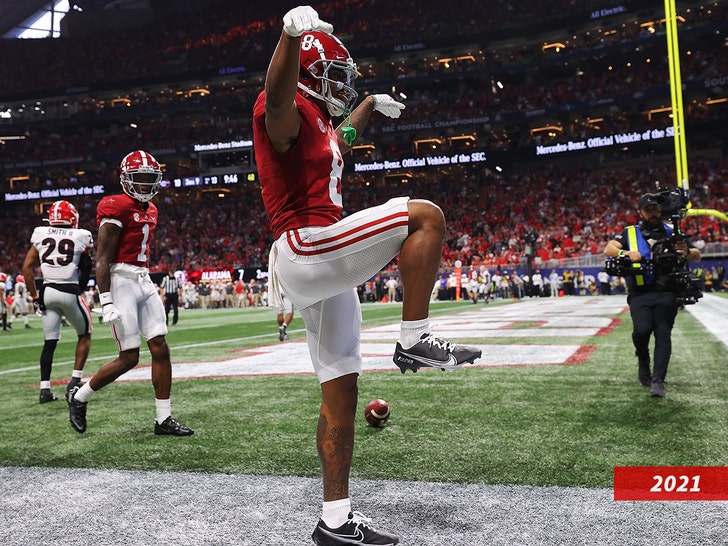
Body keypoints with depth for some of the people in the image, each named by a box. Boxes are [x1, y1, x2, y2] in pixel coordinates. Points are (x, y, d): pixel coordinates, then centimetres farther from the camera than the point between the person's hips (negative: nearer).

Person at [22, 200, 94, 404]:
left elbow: (27, 268, 5)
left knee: (50, 341, 11)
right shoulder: (80, 236, -2)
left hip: (47, 291, 3)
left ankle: (44, 389, 8)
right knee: (84, 334, 16)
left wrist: (35, 296, 11)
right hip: (70, 292, -3)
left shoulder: (40, 234, 6)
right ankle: (75, 380, 9)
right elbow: (86, 270, 1)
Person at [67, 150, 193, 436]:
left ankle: (164, 419, 8)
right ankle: (78, 397, 20)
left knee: (161, 349, 1)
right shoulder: (116, 208, -11)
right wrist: (106, 302, -19)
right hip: (121, 282, -8)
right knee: (129, 358, -4)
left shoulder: (150, 210, 15)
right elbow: (102, 260, -14)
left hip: (144, 281, 8)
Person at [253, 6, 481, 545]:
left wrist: (370, 106, 58)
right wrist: (293, 35, -47)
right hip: (305, 248, -10)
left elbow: (341, 139, 48)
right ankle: (415, 340, -10)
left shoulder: (319, 121, 24)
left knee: (340, 391, 9)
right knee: (425, 215, -13)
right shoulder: (286, 111, -6)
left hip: (324, 268, 10)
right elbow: (278, 97, -32)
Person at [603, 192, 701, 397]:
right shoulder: (630, 233, 14)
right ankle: (643, 361, 12)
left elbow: (697, 256, 13)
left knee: (663, 333, -11)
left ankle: (658, 380, -7)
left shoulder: (672, 232, 17)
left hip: (666, 293, 1)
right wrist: (625, 253, -20)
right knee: (642, 329, -19)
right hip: (640, 294, -1)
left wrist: (687, 252, -11)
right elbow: (608, 249, 0)